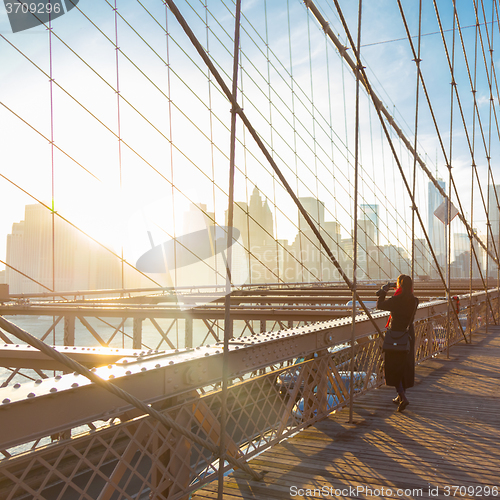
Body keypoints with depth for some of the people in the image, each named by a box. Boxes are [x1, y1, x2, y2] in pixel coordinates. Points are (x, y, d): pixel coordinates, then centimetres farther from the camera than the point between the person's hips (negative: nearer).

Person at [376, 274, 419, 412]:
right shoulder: (414, 301, -4)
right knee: (406, 365, 17)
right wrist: (399, 291, 19)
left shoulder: (395, 301, -20)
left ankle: (403, 397, -10)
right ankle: (401, 396, 29)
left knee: (393, 367, 4)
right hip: (409, 335, 5)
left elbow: (380, 305, -4)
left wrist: (383, 291, 10)